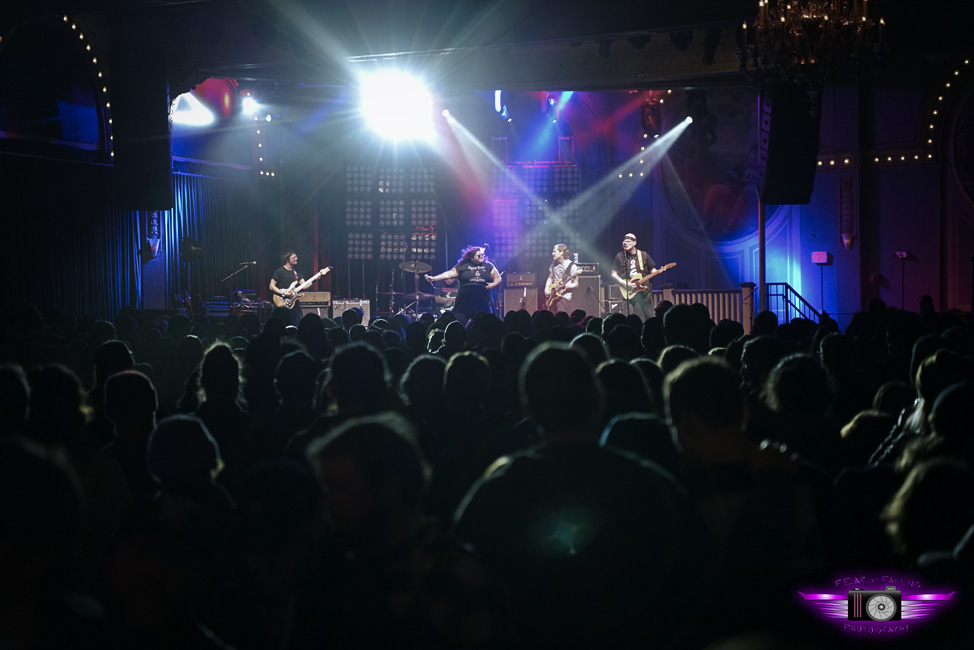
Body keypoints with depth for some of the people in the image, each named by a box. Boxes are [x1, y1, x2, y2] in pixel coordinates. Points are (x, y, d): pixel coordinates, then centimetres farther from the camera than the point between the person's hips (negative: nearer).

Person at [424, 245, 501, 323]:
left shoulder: (488, 266, 10)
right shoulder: (463, 266, 5)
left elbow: (498, 278, 15)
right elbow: (449, 274, 2)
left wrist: (493, 284, -7)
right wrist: (433, 278, -7)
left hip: (483, 301, 1)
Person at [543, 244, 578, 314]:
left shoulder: (572, 266, -9)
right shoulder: (554, 264, 12)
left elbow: (576, 284, -8)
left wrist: (564, 286, -23)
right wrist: (546, 289, 7)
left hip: (564, 297, -7)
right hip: (552, 297, 7)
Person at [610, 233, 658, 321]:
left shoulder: (643, 255, 8)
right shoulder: (620, 257, 4)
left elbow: (652, 270, 13)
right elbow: (614, 274, 4)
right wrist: (626, 284, -8)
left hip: (644, 289, 2)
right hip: (630, 293, -2)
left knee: (650, 316, -1)